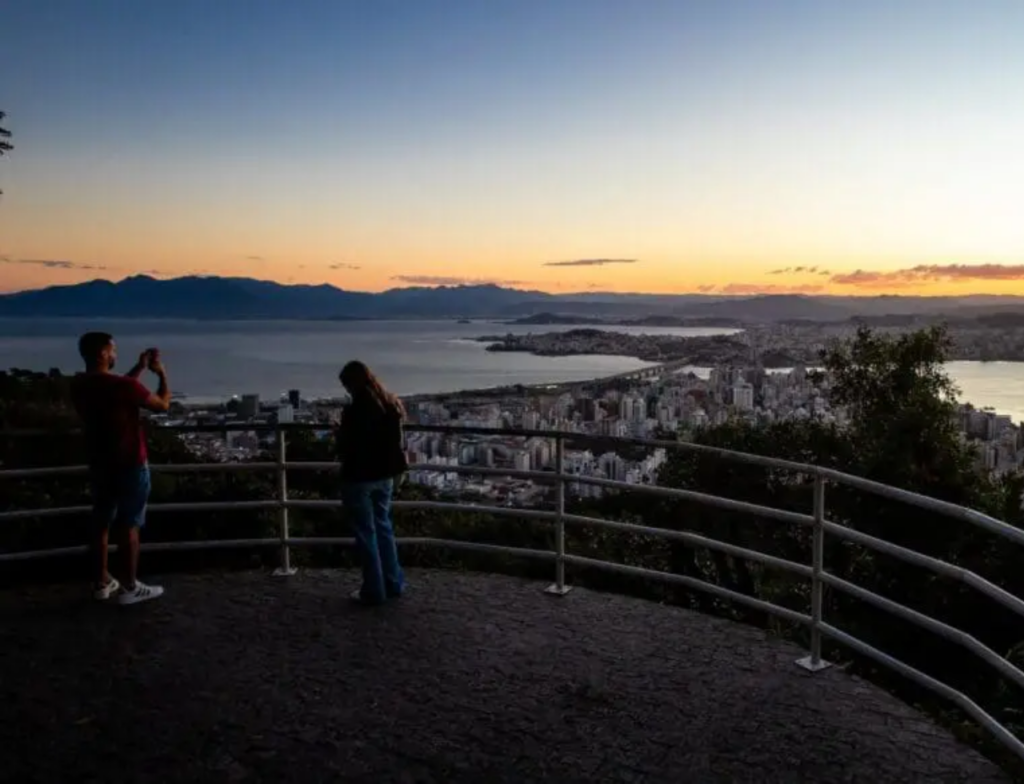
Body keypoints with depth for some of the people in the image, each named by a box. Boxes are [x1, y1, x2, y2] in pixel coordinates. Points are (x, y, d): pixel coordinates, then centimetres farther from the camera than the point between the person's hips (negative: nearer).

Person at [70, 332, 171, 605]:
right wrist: (162, 373, 5)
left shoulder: (79, 385, 1)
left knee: (101, 522, 14)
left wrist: (140, 368, 19)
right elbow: (163, 404, -8)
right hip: (130, 464, -7)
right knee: (129, 525, 1)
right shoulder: (124, 385, -22)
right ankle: (130, 587, 8)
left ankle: (102, 582, 24)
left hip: (100, 464, 7)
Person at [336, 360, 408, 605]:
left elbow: (347, 448, -16)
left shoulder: (356, 410, -21)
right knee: (383, 528, 18)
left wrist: (340, 432, 2)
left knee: (366, 534, 4)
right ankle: (393, 584, 25)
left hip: (359, 478, -7)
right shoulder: (389, 405, 3)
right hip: (384, 476, 7)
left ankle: (374, 591, 12)